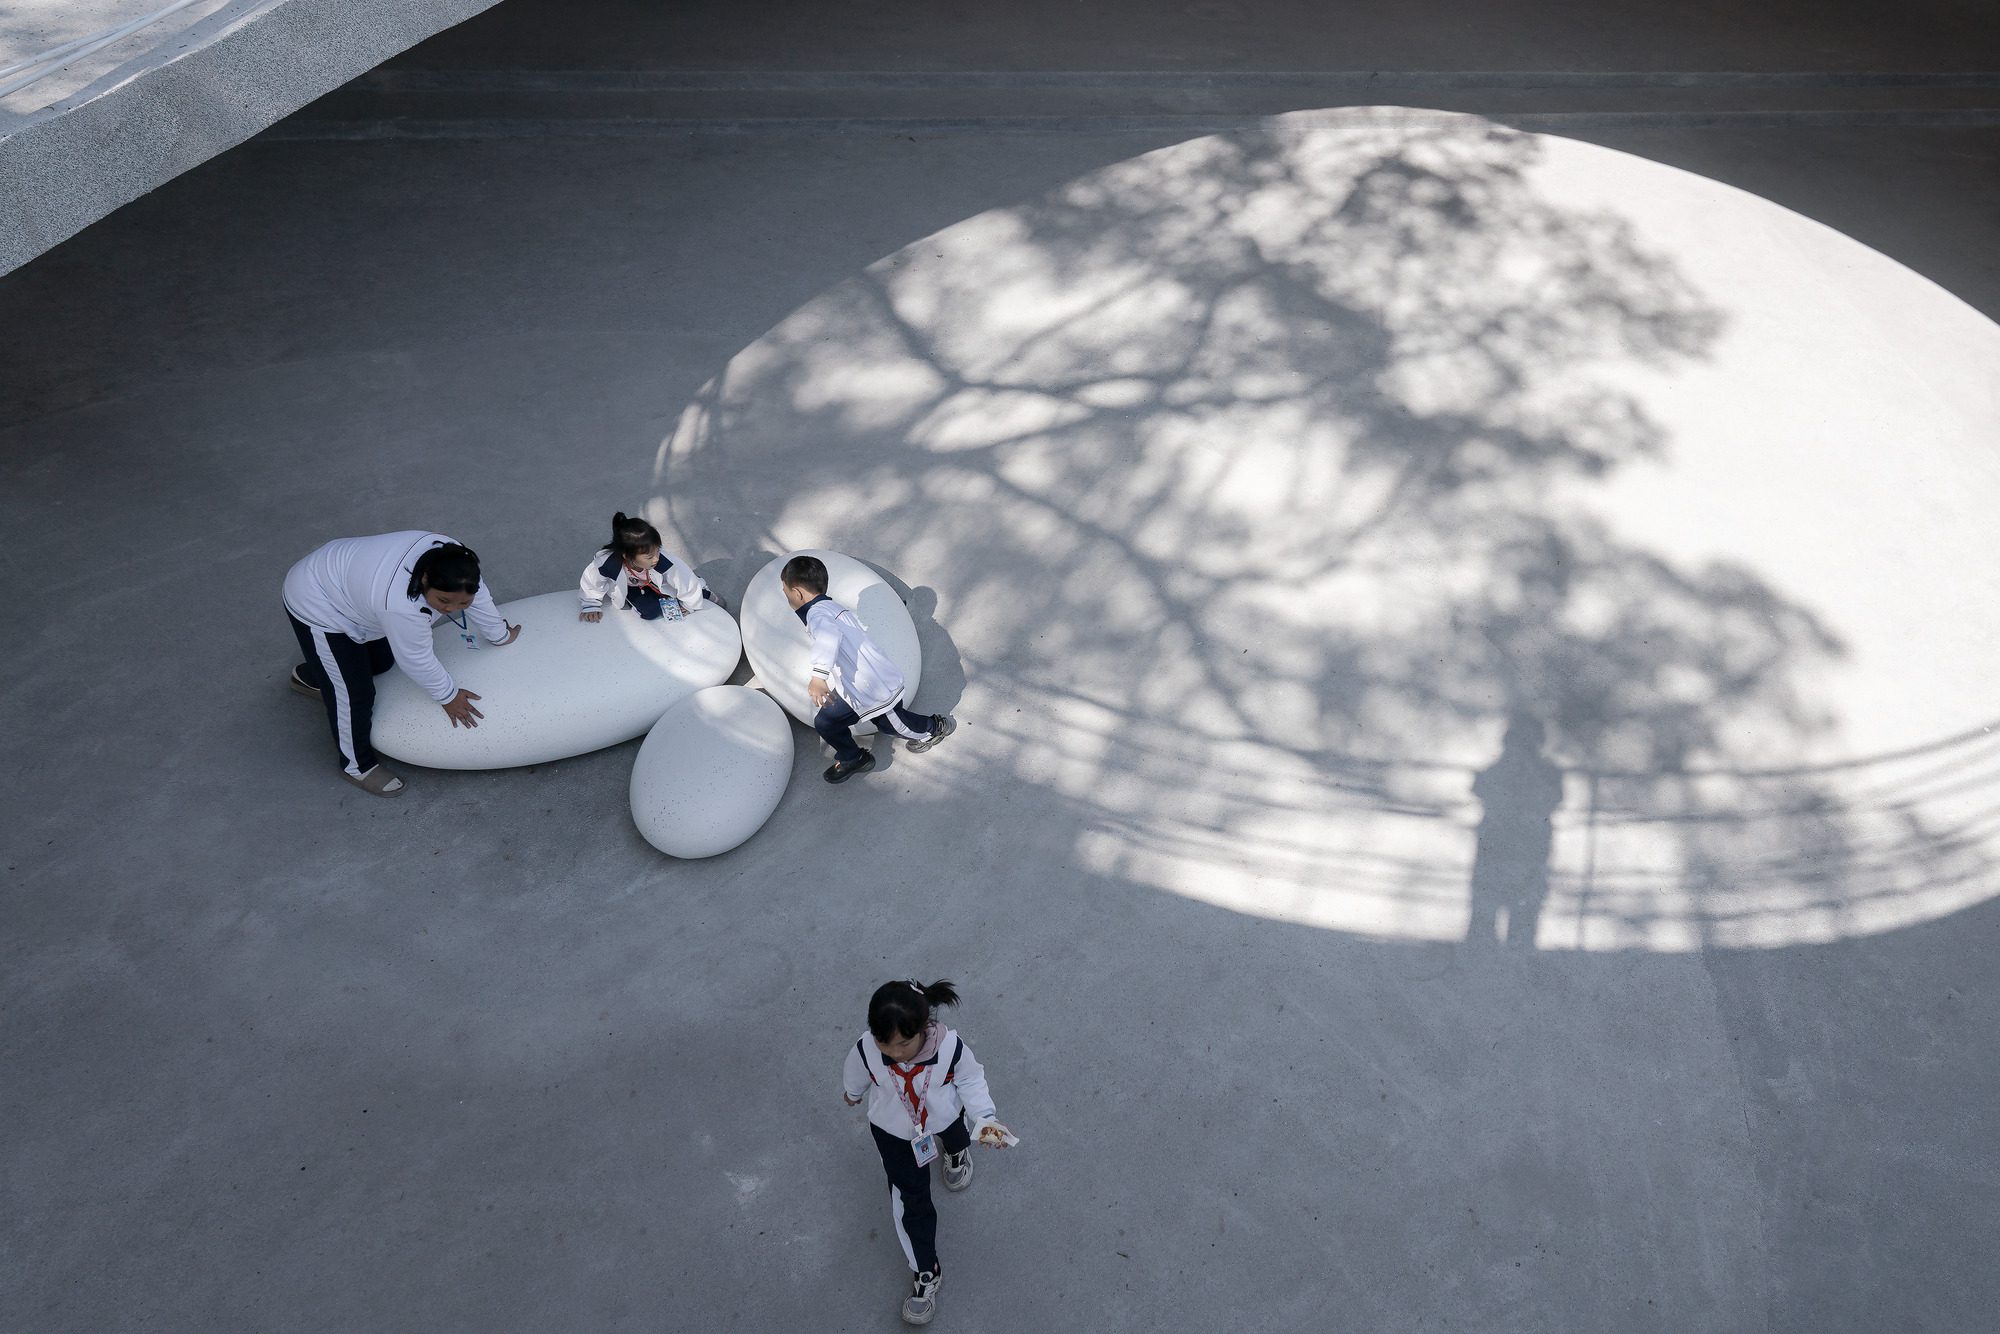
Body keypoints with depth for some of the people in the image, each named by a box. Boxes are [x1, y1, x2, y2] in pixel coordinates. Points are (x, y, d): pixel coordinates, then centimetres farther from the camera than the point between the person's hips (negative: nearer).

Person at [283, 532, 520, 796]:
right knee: (353, 693, -4)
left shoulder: (448, 558, -24)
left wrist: (501, 635, 11)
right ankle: (357, 764, 20)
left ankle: (309, 676, 53)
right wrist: (448, 695, -12)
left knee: (381, 660, 25)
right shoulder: (401, 605, -43)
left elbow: (479, 597, -5)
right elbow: (417, 660, -27)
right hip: (316, 607, -8)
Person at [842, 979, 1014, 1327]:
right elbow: (854, 1079, -11)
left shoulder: (951, 1047, -41)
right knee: (910, 1201, 4)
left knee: (952, 1133, 36)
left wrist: (985, 1118, -32)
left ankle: (957, 1150, 75)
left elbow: (971, 1079, -19)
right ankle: (924, 1273, 25)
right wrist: (852, 1094, 11)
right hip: (894, 1131, -1)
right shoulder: (865, 1051, -37)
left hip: (943, 1117, 1)